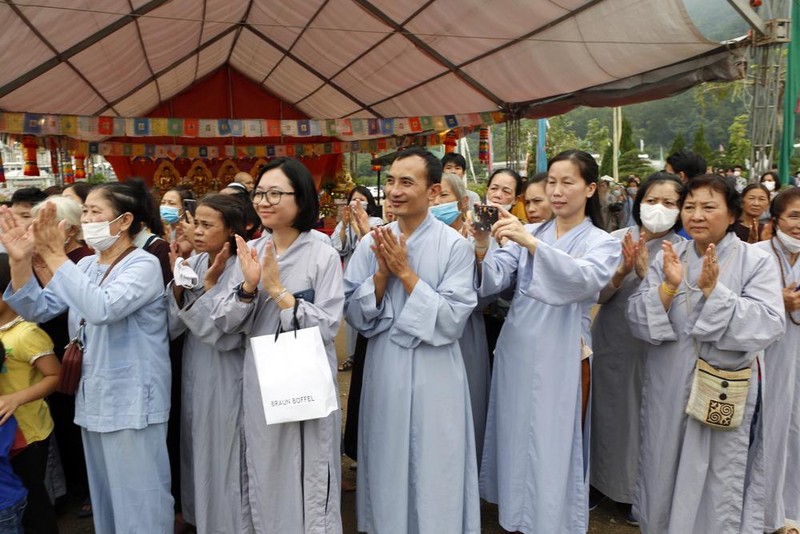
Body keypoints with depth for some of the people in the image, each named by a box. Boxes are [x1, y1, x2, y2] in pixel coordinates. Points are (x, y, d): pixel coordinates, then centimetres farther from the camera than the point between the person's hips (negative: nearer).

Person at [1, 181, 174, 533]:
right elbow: (37, 309, 4)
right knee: (104, 494, 22)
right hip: (94, 399, 8)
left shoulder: (144, 265, -15)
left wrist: (54, 255, -28)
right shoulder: (85, 266, 8)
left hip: (132, 402, -7)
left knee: (138, 500, 4)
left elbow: (101, 309, -30)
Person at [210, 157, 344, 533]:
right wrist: (248, 286, -17)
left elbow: (327, 327, -16)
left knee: (306, 481, 8)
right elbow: (223, 323, 0)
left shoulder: (323, 255, -11)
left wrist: (278, 290, -20)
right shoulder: (249, 252, 3)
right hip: (258, 381, 5)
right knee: (263, 477, 19)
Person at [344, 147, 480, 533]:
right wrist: (381, 273, -14)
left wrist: (405, 272, -18)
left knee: (432, 471, 10)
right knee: (386, 468, 18)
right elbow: (355, 315, 0)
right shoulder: (371, 243, 1)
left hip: (433, 375, -3)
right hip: (384, 371, 4)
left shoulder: (454, 245, -10)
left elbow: (452, 321, -16)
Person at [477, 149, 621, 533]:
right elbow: (494, 280, -5)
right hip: (514, 350, 4)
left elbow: (584, 280, -23)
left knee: (552, 446, 4)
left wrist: (532, 243, -34)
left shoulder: (603, 243, 0)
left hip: (559, 357, -3)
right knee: (514, 437, 14)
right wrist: (479, 253, -26)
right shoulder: (526, 234, 9)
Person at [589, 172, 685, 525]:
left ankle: (635, 490, 33)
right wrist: (622, 271, -23)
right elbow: (598, 295, -6)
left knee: (641, 416, 11)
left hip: (650, 346, -1)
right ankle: (599, 481, 33)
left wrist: (645, 271, -28)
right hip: (609, 342, 1)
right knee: (605, 412, 13)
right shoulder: (616, 239, -4)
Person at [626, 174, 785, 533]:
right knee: (664, 475, 17)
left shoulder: (757, 262, -6)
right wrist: (668, 286, -21)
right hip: (667, 391, 3)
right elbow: (637, 322, -5)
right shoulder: (668, 257, 1)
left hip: (724, 394, -2)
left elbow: (768, 326, -19)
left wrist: (713, 290, -26)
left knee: (718, 484, 11)